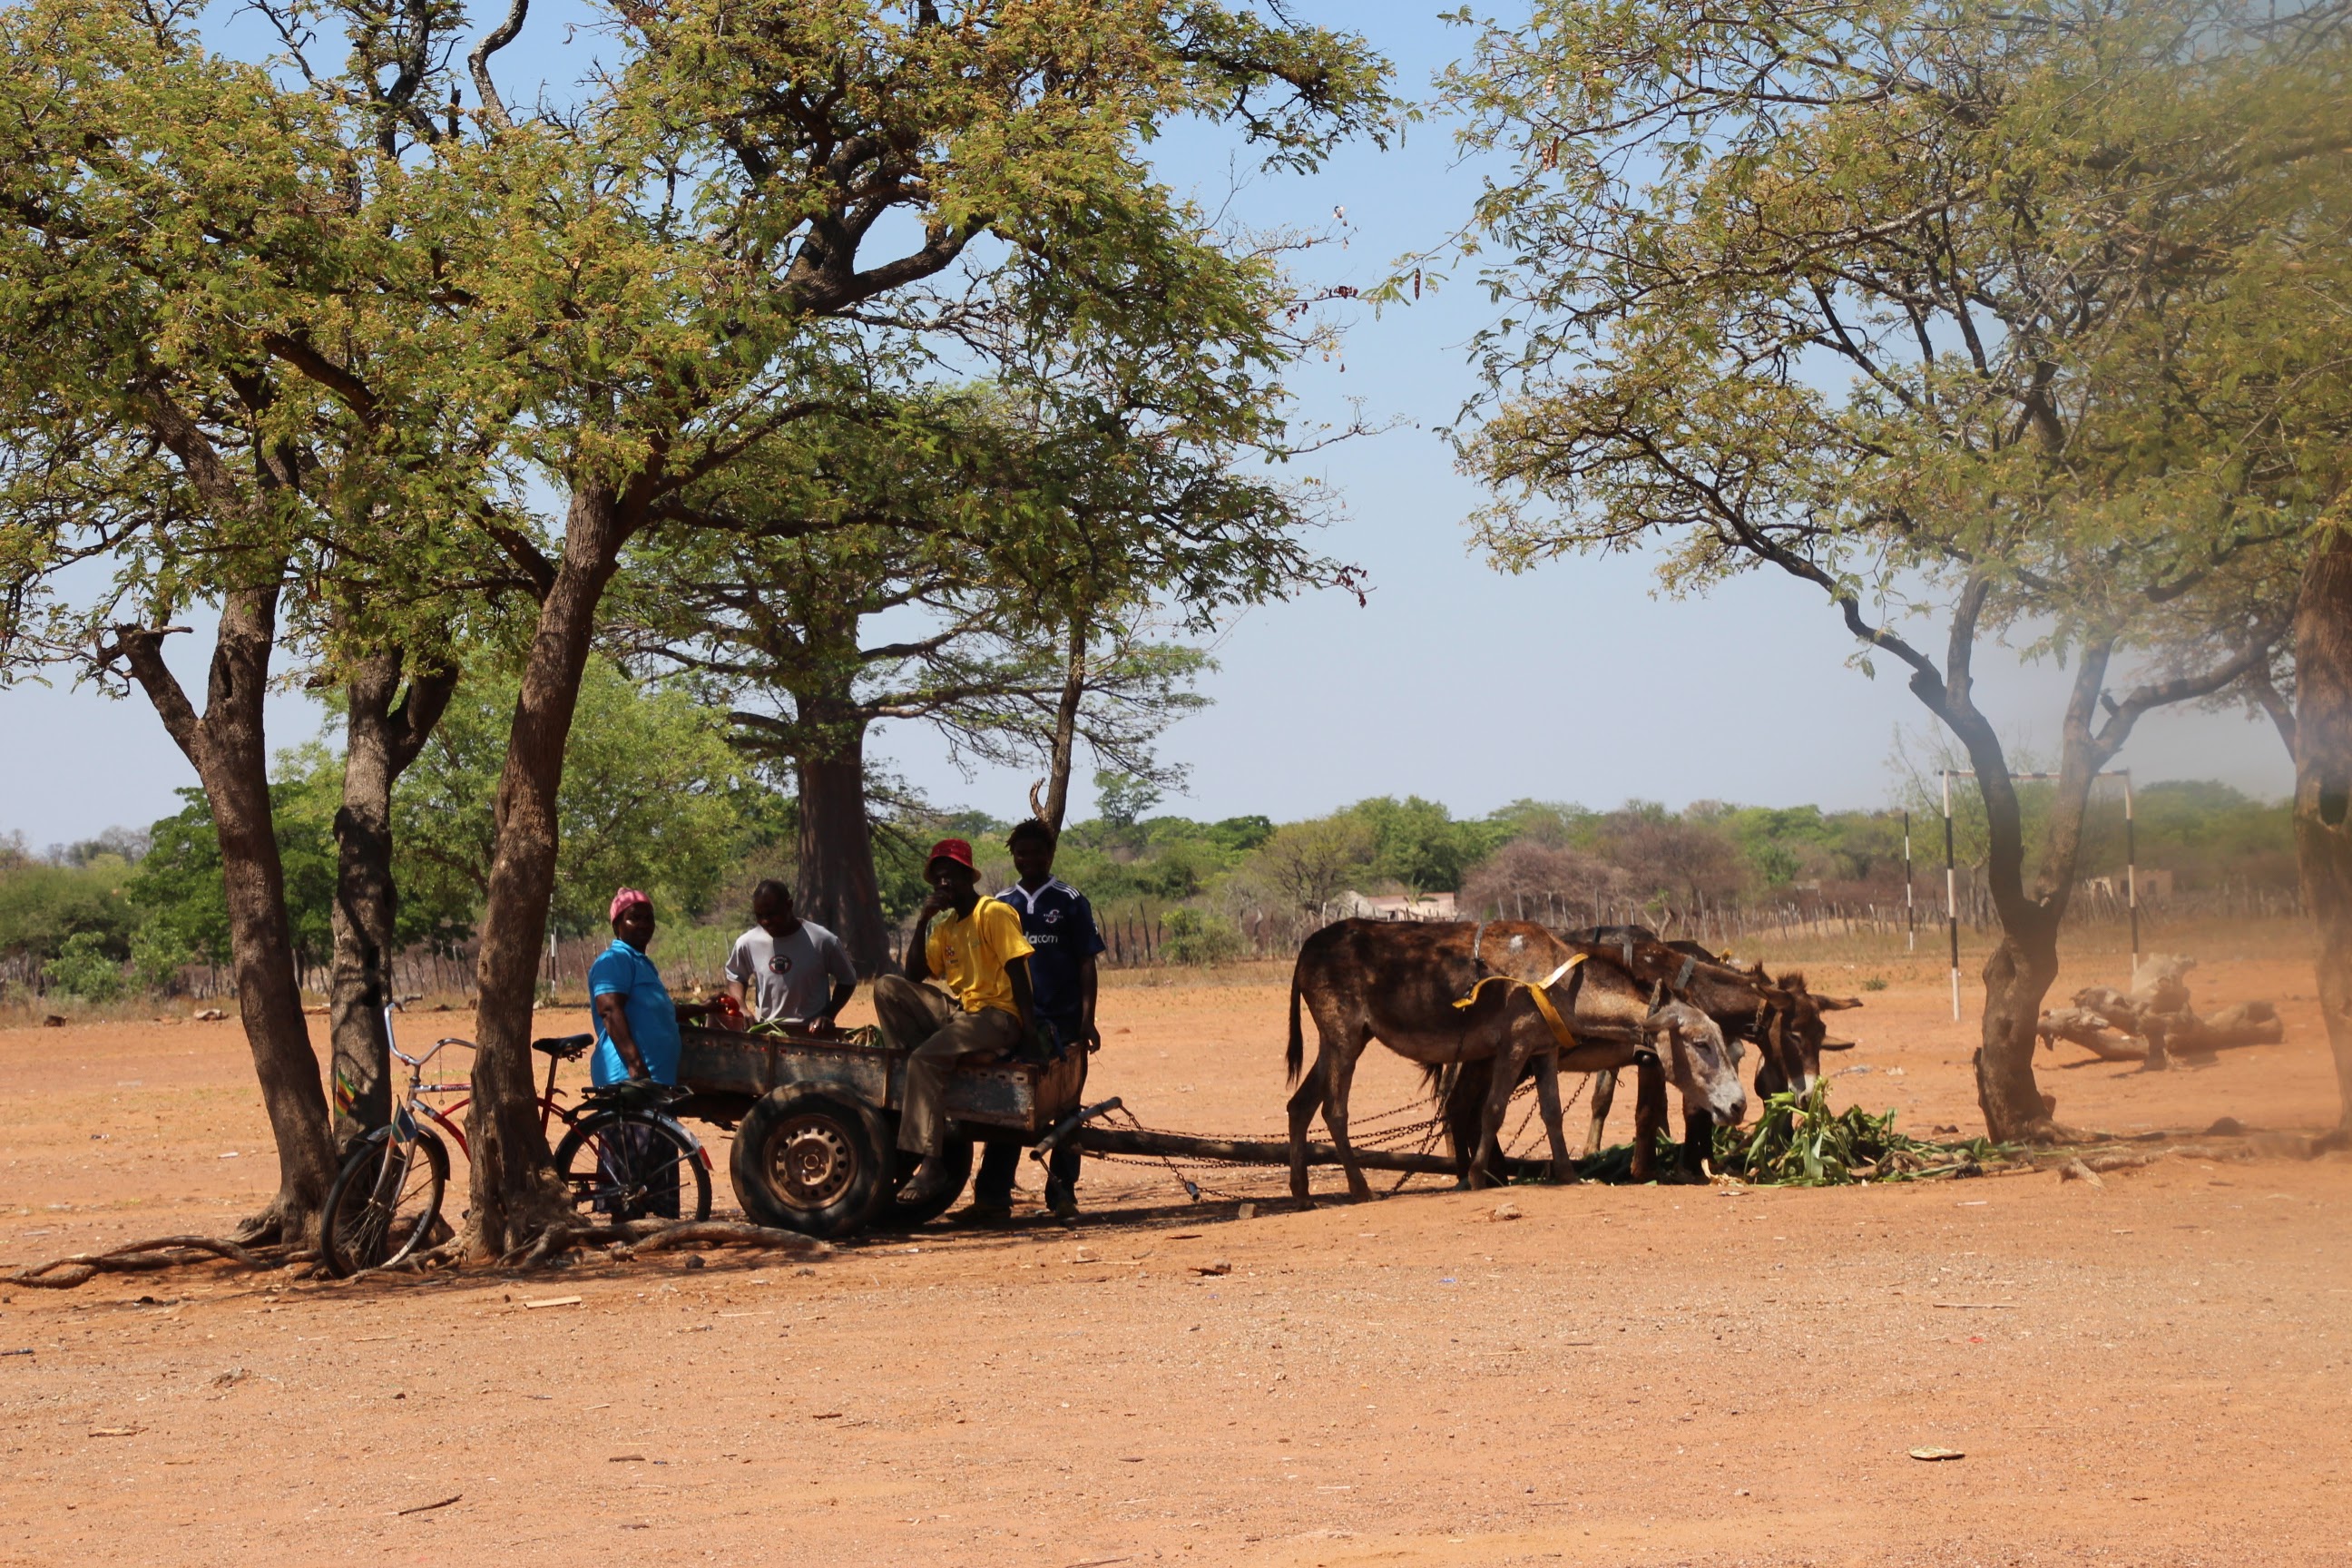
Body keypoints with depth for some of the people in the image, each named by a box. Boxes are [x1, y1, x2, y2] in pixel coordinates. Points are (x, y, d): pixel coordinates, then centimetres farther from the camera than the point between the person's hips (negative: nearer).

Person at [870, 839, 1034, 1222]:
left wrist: (1029, 1025, -20)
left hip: (997, 1015, -8)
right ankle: (922, 1078, -14)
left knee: (927, 1058, -30)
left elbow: (1017, 970, -12)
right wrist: (922, 921, 4)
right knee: (888, 988, -8)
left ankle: (921, 1152, -30)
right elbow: (915, 974, 13)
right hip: (958, 1010, 8)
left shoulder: (994, 913, -5)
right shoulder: (947, 927, 18)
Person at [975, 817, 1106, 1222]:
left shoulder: (1070, 902, 3)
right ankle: (993, 1192, 5)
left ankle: (1062, 1193, 8)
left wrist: (1087, 1020, -7)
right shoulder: (1001, 904, 11)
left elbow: (1086, 964, 1)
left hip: (1062, 1022, -2)